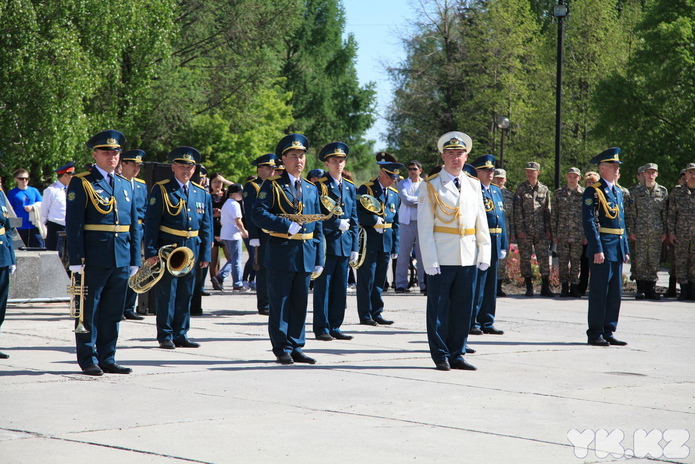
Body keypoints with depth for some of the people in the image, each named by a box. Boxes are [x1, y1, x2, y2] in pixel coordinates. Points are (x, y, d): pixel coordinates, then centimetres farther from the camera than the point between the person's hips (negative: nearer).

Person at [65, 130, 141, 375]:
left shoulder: (125, 185, 16)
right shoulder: (81, 183, -2)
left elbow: (134, 225, 17)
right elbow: (73, 224, -8)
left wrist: (134, 260, 11)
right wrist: (76, 260, -14)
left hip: (121, 260, 5)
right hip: (93, 259, -5)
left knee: (113, 312, 9)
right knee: (89, 311, 2)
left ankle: (107, 358, 17)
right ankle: (88, 360, 9)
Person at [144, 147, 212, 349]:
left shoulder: (202, 193, 11)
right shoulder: (161, 190, -3)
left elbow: (206, 226, 13)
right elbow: (151, 222, -6)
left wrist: (205, 255, 8)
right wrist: (151, 252, -13)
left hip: (192, 249, 5)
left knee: (186, 294, 10)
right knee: (166, 293, -2)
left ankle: (181, 335, 17)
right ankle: (165, 336, 4)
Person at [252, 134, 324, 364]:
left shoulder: (311, 189, 15)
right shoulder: (272, 185, -1)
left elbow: (317, 226, 15)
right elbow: (258, 214, -13)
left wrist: (319, 259, 10)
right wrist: (288, 226, -19)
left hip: (305, 254, 5)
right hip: (281, 253, -5)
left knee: (300, 303, 8)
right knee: (279, 303, 1)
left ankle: (296, 348, 15)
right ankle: (282, 349, 7)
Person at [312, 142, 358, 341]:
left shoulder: (350, 187, 15)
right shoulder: (319, 186, -3)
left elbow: (353, 220, 16)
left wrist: (354, 248, 11)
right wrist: (337, 223, -13)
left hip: (345, 244, 6)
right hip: (325, 242, -6)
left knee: (340, 288, 7)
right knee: (323, 286, -2)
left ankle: (335, 327, 14)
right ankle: (321, 328, 3)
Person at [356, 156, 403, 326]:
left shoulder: (394, 194, 14)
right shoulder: (365, 189, -3)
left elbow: (396, 222, 16)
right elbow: (356, 213, -10)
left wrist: (395, 248, 12)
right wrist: (374, 220, -18)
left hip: (386, 242, 5)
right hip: (368, 241, -5)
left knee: (380, 280, 9)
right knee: (366, 279, -2)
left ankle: (377, 313, 15)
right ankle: (365, 315, 3)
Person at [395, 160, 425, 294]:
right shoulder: (403, 184, 10)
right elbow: (406, 199, -6)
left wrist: (412, 201, -7)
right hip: (406, 222, 0)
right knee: (403, 254, -2)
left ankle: (424, 284, 1)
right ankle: (401, 284, 2)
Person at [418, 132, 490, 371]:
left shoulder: (474, 185, 12)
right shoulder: (431, 185, -2)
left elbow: (481, 222, 14)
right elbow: (424, 226, -6)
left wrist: (484, 253, 6)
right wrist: (429, 260, -12)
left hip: (469, 258, 4)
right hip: (441, 258, -4)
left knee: (463, 307, 7)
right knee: (438, 308, 1)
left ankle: (457, 354, 16)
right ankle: (441, 355, 10)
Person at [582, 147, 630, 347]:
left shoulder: (618, 192, 18)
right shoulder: (593, 192, -8)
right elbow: (589, 222, -15)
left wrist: (625, 249, 16)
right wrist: (597, 249, -21)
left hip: (617, 250, 8)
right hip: (602, 249, -8)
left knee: (615, 294, 9)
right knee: (599, 293, -4)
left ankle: (608, 332, 15)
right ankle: (595, 334, 1)